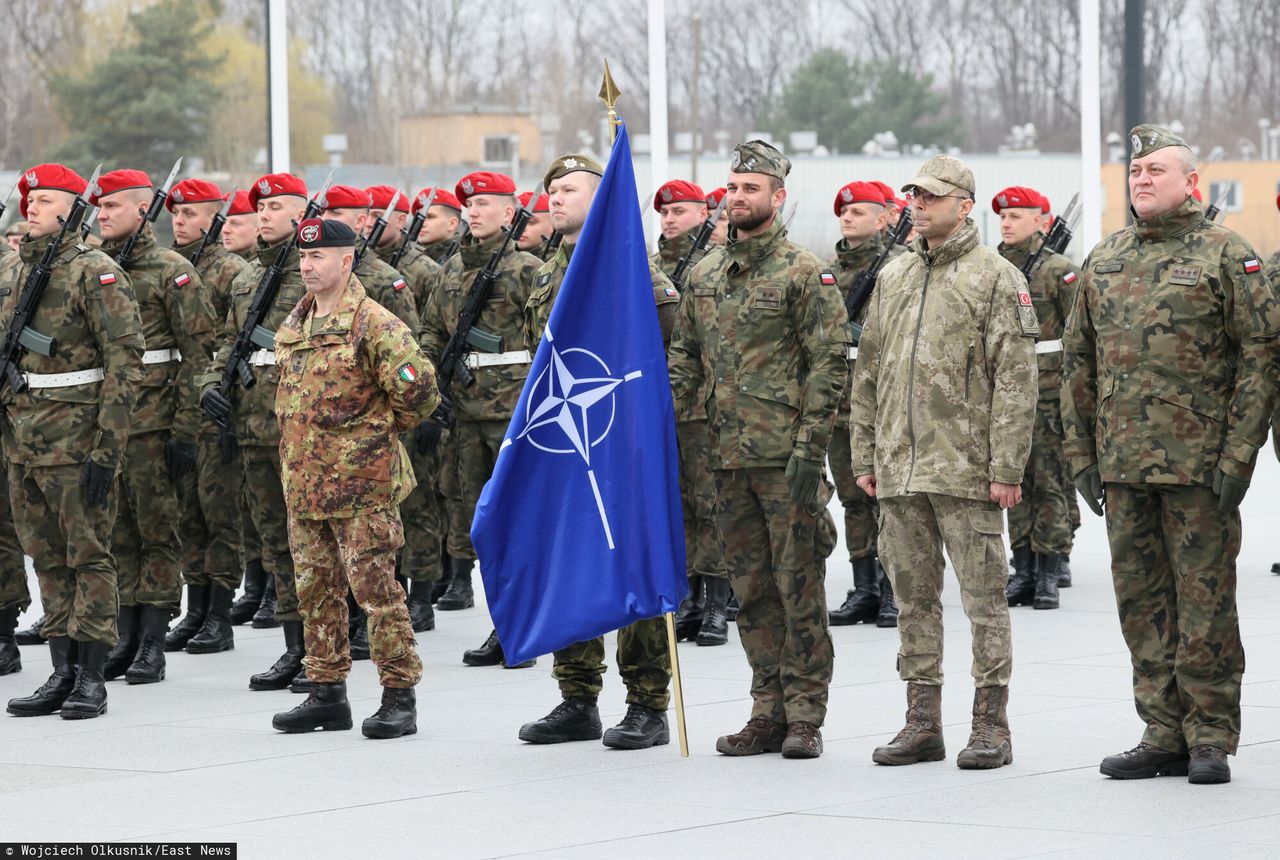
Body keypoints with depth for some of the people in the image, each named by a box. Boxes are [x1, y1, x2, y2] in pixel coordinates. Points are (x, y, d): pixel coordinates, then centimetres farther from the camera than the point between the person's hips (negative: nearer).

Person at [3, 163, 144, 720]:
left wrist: (107, 447, -18)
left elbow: (125, 360, -14)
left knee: (88, 554, -2)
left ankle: (91, 679, 1)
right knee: (48, 557, 9)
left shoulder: (97, 273, -9)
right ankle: (63, 672, 14)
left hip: (76, 436, -7)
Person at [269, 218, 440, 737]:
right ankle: (327, 696, 20)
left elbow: (419, 391, -14)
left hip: (361, 482, -8)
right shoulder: (293, 327, 13)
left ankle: (399, 698, 0)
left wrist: (379, 431, -3)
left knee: (376, 590, -6)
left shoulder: (374, 325, -12)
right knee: (315, 591, 12)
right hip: (303, 481, 8)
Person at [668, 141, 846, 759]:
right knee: (751, 589, 9)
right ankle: (768, 713, 14)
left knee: (799, 587, -2)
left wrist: (809, 448, -15)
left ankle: (805, 716, 3)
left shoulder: (804, 274, -5)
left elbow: (829, 362, -9)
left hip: (786, 457, -6)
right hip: (730, 458, 6)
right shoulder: (705, 274, 14)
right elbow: (684, 358, 19)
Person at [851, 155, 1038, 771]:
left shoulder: (997, 279, -3)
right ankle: (922, 723, 15)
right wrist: (864, 456, 13)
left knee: (982, 595, -2)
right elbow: (867, 373, 19)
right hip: (899, 468, 6)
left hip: (965, 468, -6)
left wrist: (1005, 467, -13)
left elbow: (1016, 380, -7)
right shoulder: (892, 278, 15)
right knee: (913, 597, 9)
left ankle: (991, 725, 3)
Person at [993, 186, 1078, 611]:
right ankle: (1023, 572, 11)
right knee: (1016, 485, 6)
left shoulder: (1059, 271, -3)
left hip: (1049, 393, -5)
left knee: (1051, 485, -4)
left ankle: (1049, 576, 0)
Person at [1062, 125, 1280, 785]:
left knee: (1204, 600, -2)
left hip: (1199, 463, -5)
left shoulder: (1225, 255, -2)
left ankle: (1210, 739, 5)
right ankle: (1163, 735, 14)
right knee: (1142, 603, 7)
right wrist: (1081, 453, 10)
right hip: (1123, 463, 5)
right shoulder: (1104, 261, 14)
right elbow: (1078, 360, 17)